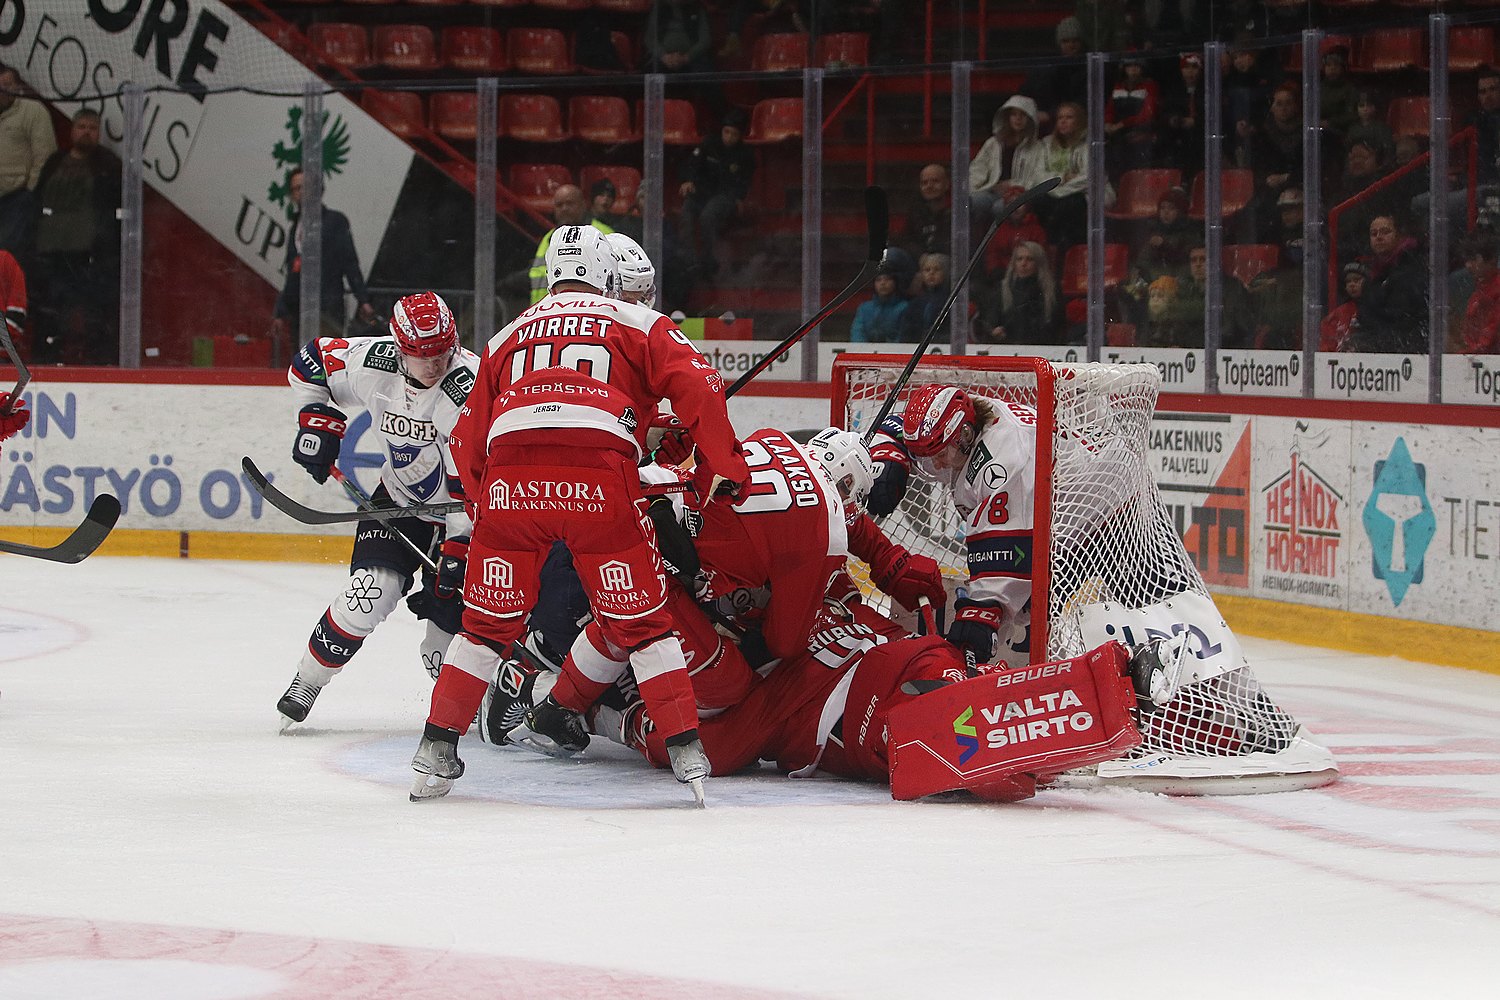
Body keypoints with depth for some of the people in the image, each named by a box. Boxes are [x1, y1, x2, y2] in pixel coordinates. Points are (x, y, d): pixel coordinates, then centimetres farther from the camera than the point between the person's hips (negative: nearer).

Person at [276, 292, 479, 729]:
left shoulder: (470, 386, -31)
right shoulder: (371, 362, -18)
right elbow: (309, 364, 3)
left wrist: (459, 550, -30)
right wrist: (318, 422, -6)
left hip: (464, 512, -3)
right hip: (400, 497, 3)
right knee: (371, 590, -14)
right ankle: (305, 686, 4)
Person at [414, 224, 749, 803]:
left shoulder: (509, 335, 32)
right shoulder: (638, 323, 24)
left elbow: (467, 442, 29)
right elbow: (697, 385, 7)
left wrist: (484, 503, 39)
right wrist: (723, 469, 8)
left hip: (510, 474, 2)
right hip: (600, 477, -2)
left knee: (489, 621, 16)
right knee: (641, 620, 9)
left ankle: (437, 749, 12)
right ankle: (687, 750, 3)